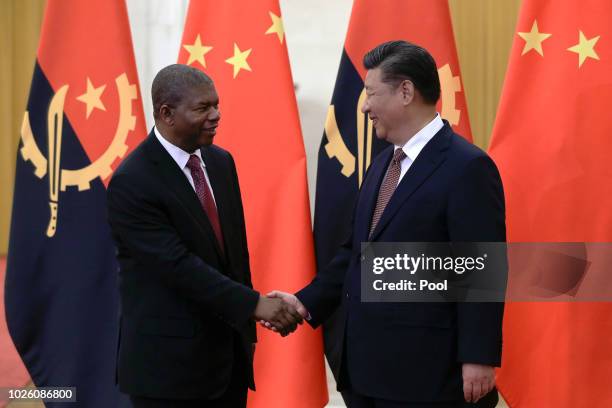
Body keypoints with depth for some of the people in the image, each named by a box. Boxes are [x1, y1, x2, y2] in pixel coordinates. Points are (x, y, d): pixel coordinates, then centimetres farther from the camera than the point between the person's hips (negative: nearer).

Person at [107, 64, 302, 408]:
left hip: (229, 353, 7)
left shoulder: (221, 161, 7)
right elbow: (179, 265, -22)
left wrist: (246, 326, 14)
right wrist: (255, 304, -24)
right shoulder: (132, 183, -16)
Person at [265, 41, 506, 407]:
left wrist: (478, 359, -18)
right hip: (367, 365, 8)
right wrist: (307, 302, 7)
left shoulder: (467, 168, -12)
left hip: (424, 370, -8)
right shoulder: (383, 163, 15)